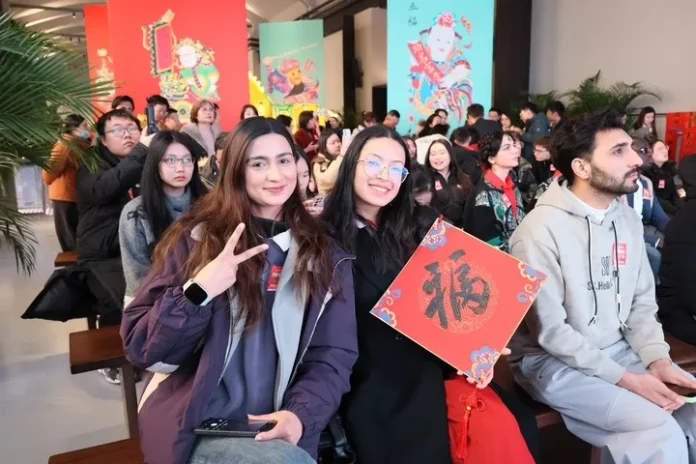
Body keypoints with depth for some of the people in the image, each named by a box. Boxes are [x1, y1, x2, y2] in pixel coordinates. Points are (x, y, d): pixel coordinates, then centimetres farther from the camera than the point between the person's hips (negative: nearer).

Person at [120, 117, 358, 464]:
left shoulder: (325, 255, 6)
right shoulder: (196, 238, 0)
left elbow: (334, 355, 2)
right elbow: (139, 347, -2)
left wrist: (300, 414, -16)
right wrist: (196, 292, -19)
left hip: (276, 427, 3)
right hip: (197, 424, -3)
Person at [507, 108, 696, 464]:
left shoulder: (627, 218, 4)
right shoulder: (541, 229, -20)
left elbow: (642, 303, 8)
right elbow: (549, 331, -20)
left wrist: (658, 359, -9)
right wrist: (624, 378, -18)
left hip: (619, 350, 7)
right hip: (553, 361, -7)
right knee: (661, 432, -20)